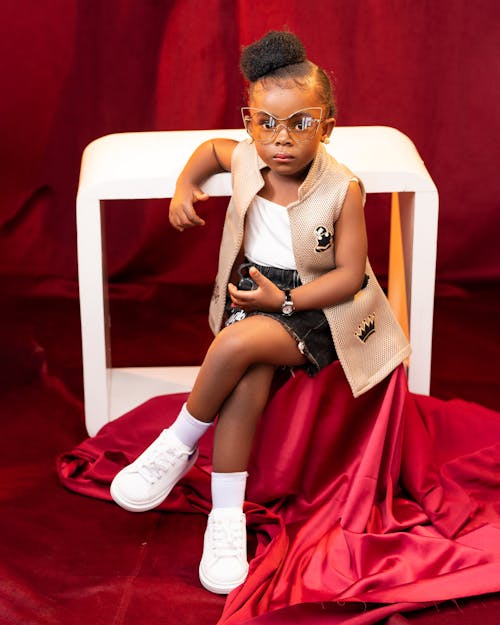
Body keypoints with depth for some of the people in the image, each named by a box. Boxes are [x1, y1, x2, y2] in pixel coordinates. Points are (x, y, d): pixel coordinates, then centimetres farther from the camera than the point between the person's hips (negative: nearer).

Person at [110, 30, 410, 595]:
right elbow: (212, 147, 26)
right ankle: (226, 516, -20)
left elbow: (351, 274, -11)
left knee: (236, 344, -33)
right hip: (254, 288, 4)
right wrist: (184, 187, 8)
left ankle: (178, 445, -7)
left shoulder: (342, 190, -13)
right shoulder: (244, 159, 0)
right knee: (248, 375, -27)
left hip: (317, 307, -4)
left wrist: (285, 300, -20)